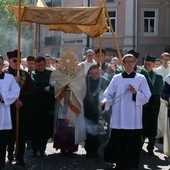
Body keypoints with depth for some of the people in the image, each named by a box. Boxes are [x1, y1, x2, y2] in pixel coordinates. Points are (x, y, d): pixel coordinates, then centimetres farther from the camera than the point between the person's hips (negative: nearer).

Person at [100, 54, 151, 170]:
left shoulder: (141, 79, 4)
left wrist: (135, 93, -16)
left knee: (132, 145, 1)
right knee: (117, 143, 2)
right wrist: (104, 101, -19)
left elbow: (146, 97, 1)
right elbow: (109, 94, 2)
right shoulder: (116, 78, 6)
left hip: (134, 120, 0)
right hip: (119, 119, 0)